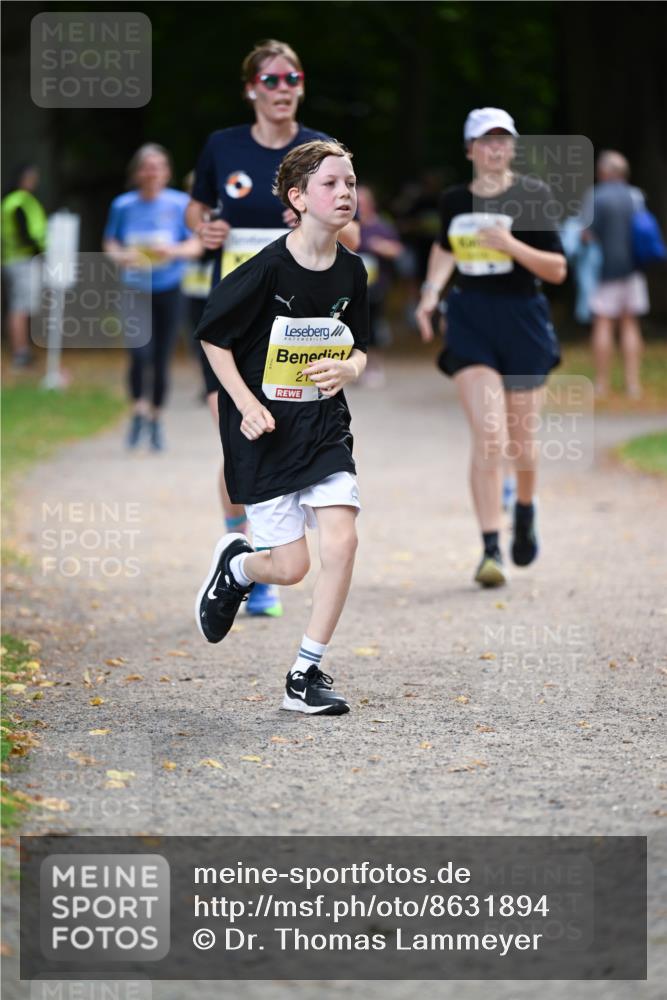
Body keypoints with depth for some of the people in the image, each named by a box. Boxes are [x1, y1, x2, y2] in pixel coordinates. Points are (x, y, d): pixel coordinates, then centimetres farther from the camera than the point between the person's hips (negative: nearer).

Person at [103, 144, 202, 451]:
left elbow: (196, 245, -1)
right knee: (140, 352, -20)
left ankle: (155, 420, 22)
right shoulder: (123, 205, 0)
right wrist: (120, 256, -12)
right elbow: (110, 243, 10)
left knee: (161, 361, 4)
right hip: (136, 290, 0)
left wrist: (175, 251, -22)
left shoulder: (180, 204, -3)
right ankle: (138, 409, 2)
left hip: (168, 290, 0)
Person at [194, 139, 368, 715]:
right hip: (265, 431, -4)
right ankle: (235, 565, 35)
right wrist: (247, 405, -14)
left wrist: (348, 369, -9)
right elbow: (213, 337, -6)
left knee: (341, 541, -13)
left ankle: (306, 676, 0)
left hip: (324, 425, 4)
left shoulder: (351, 272, -1)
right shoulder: (268, 269, -17)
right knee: (291, 568, -3)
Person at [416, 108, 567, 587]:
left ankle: (525, 511, 43)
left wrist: (512, 244, -22)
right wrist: (431, 291, 10)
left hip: (522, 319, -1)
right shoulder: (454, 201, 5)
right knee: (488, 435, -14)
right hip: (470, 319, 1)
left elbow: (557, 270, -8)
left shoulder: (531, 195, -5)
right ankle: (491, 549, -13)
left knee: (522, 436, 10)